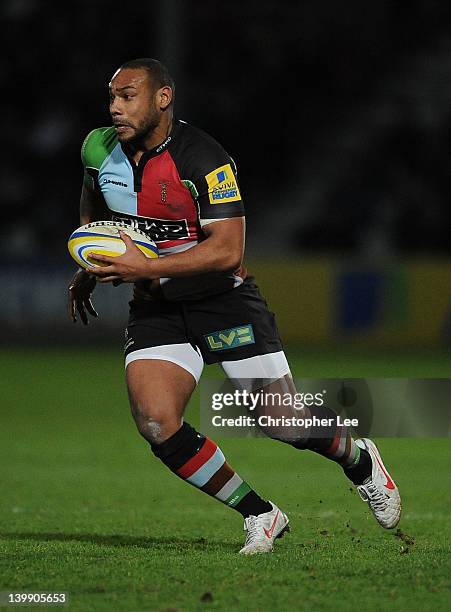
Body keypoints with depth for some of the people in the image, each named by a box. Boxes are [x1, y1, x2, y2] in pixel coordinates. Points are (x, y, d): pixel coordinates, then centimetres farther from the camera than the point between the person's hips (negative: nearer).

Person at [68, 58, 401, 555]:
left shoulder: (203, 159, -21)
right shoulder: (99, 149, -1)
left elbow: (228, 251, -26)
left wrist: (144, 268, -31)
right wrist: (87, 270, 13)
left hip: (223, 300, -5)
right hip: (155, 310, 5)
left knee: (286, 425, -4)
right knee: (156, 424, -18)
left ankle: (359, 459, 32)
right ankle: (259, 515, -1)